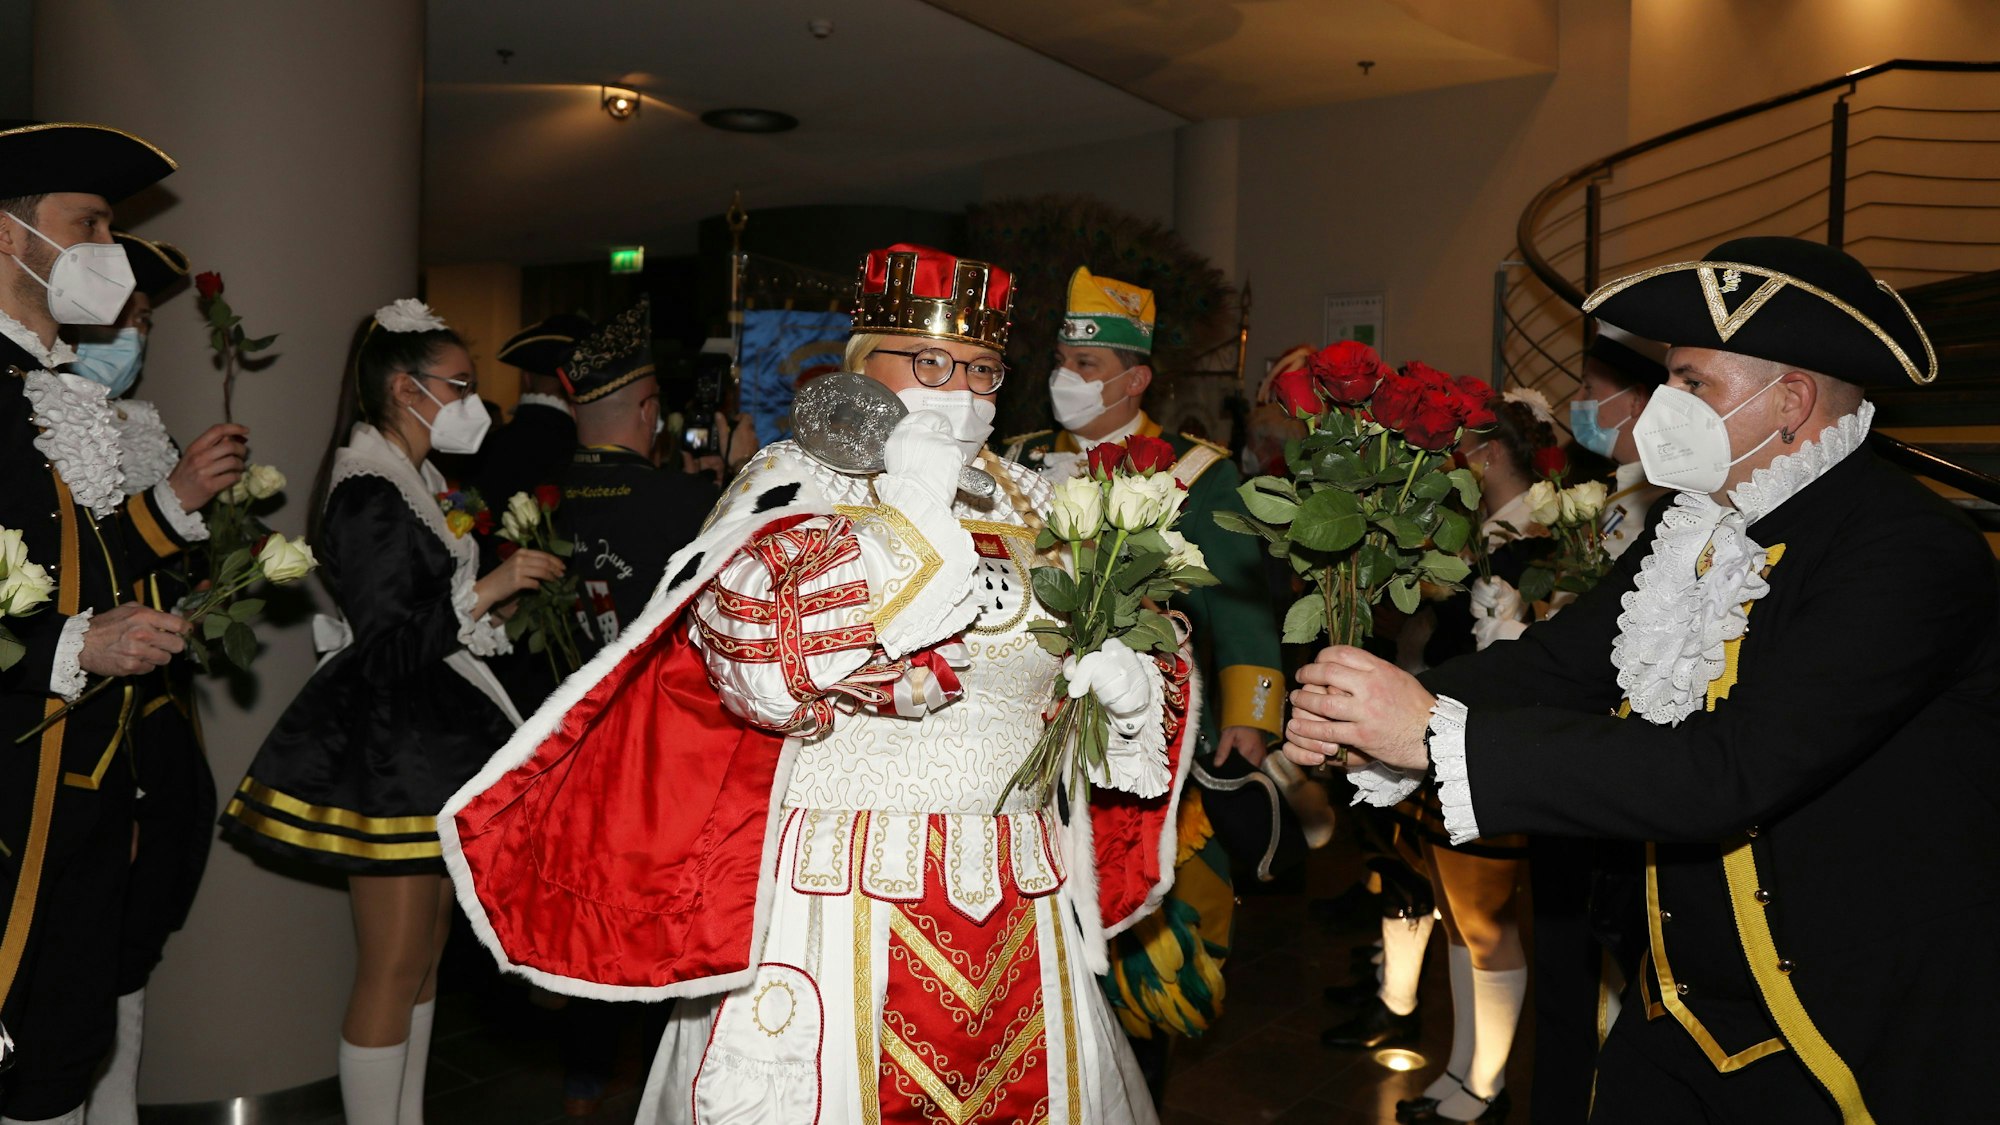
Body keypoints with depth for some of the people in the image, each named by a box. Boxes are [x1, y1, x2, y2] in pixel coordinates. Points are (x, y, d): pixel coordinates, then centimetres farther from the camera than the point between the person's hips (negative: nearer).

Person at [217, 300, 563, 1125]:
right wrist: (487, 590, -18)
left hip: (428, 739, 10)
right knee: (393, 969, -3)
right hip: (386, 750, -10)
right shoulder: (370, 494, -16)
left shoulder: (417, 483, 14)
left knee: (425, 953, 16)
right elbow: (388, 648, -21)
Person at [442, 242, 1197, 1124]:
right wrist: (908, 508, -20)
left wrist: (1135, 686, -4)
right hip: (841, 894, -4)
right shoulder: (796, 482, -3)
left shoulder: (1031, 505, 11)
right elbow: (765, 659, -21)